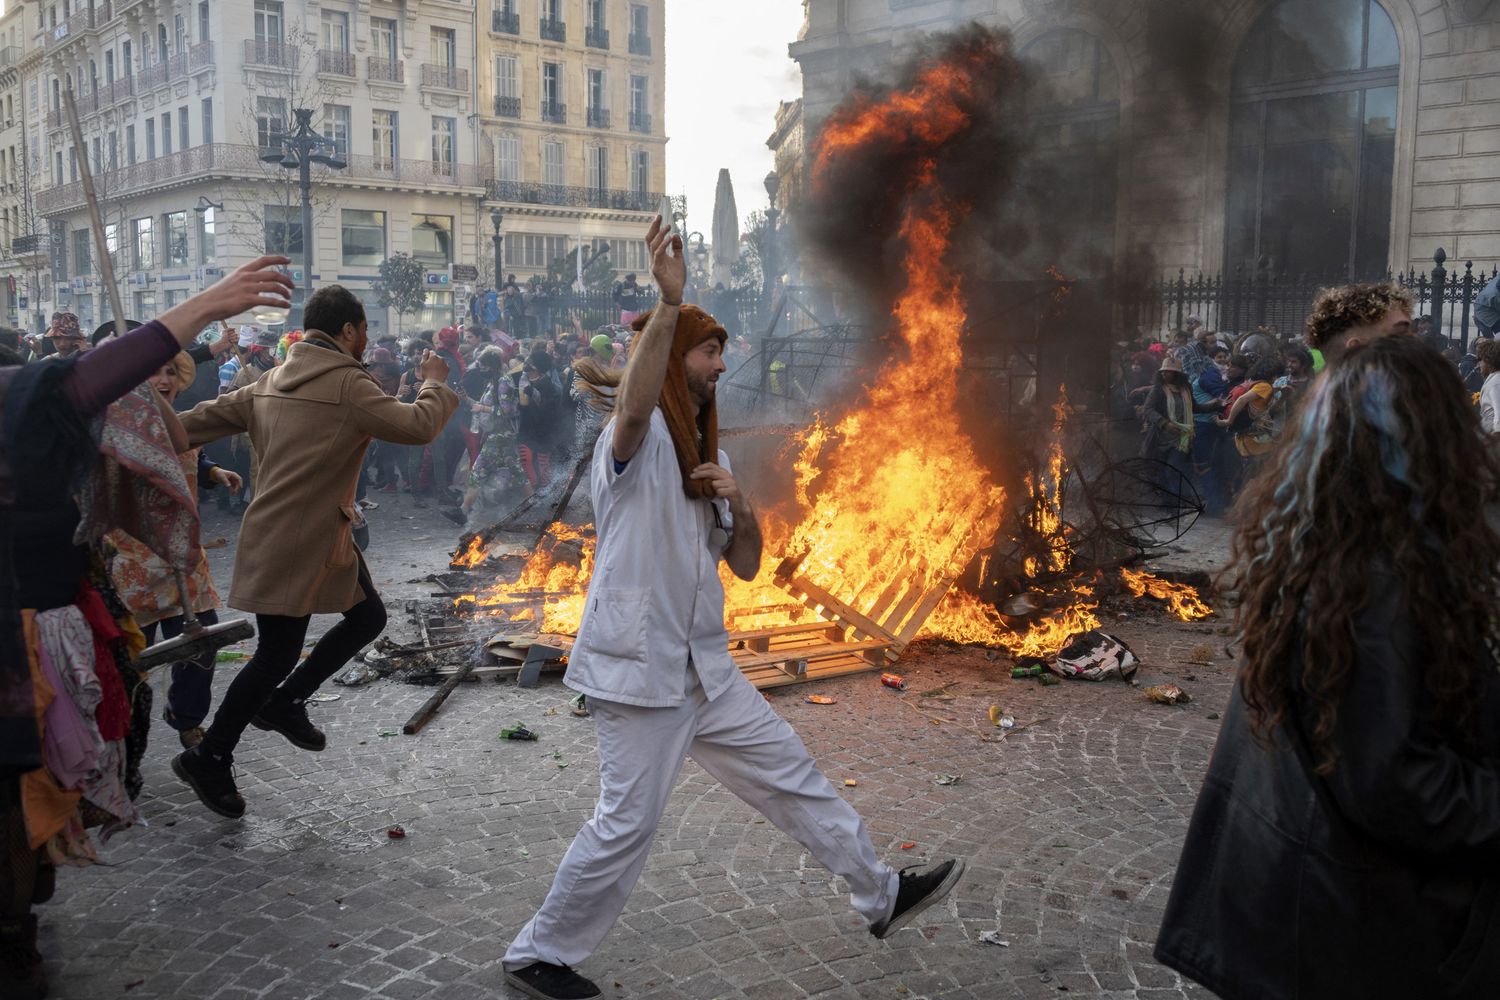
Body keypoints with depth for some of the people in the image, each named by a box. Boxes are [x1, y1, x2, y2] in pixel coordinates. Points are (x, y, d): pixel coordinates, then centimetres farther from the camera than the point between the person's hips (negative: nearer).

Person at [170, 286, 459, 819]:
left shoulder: (274, 381, 11)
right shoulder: (347, 383, -16)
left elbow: (201, 419, 12)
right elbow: (418, 425, -18)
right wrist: (434, 383, 0)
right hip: (295, 544, -10)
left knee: (367, 616, 15)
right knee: (278, 655, 0)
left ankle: (283, 703, 23)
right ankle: (207, 759, 14)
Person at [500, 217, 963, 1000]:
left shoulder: (709, 456, 15)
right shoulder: (639, 438, -11)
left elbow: (745, 566, 13)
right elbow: (634, 407, -38)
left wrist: (739, 506, -7)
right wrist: (668, 303, -45)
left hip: (704, 666, 8)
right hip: (639, 669, -8)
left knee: (790, 773, 15)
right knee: (626, 827, -2)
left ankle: (882, 896, 30)